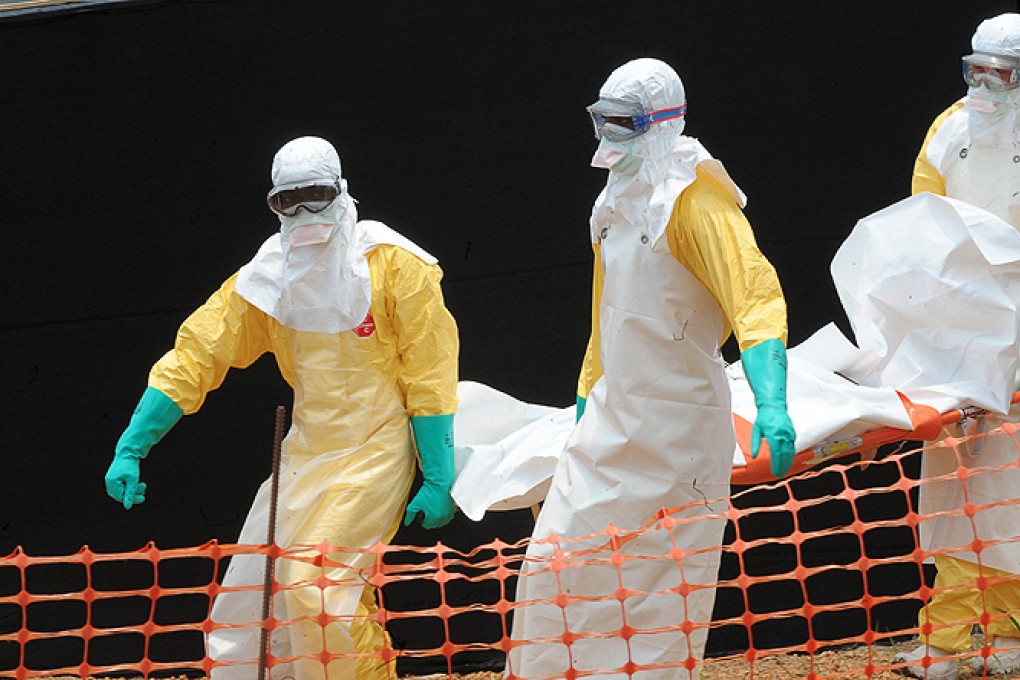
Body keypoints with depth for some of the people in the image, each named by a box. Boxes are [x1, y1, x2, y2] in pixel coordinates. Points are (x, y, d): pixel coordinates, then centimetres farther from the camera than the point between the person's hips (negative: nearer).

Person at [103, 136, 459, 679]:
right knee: (248, 598, 3)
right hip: (306, 448, 5)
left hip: (376, 452, -5)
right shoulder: (268, 276, 2)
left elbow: (430, 377, -9)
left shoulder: (395, 264, -10)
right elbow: (196, 354, 1)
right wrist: (130, 450, -6)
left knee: (318, 584, -20)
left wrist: (438, 481, -11)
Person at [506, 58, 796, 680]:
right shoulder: (618, 202, 13)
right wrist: (589, 393, 27)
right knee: (563, 558, 5)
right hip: (614, 417, 8)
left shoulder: (694, 199, -15)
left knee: (660, 581, -2)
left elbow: (756, 294, -27)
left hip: (677, 429, -8)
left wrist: (771, 405, -39)